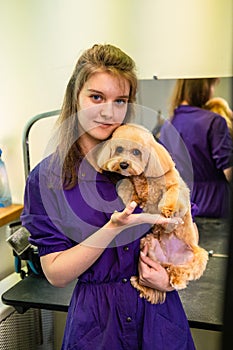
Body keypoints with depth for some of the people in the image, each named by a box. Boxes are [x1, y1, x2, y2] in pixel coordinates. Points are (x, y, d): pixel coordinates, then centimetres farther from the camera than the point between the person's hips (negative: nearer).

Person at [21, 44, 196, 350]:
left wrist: (172, 274, -14)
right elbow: (56, 274, -13)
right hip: (97, 319, -1)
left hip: (159, 310, 2)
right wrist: (113, 228, -26)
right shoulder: (46, 177, -11)